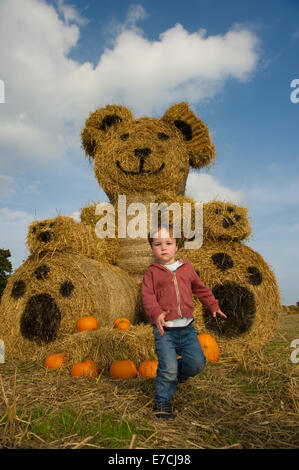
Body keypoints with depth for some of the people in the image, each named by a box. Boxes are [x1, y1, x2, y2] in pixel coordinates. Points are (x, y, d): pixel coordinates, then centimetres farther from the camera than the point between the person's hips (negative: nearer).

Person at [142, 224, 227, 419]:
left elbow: (200, 288, 22)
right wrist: (156, 313, -27)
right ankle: (162, 403, 15)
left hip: (187, 328, 4)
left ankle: (181, 371, 33)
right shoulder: (152, 272, 0)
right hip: (164, 329, -3)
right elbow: (147, 296, -10)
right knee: (168, 369, -8)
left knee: (197, 362, -1)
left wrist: (213, 305, 19)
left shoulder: (186, 267, 11)